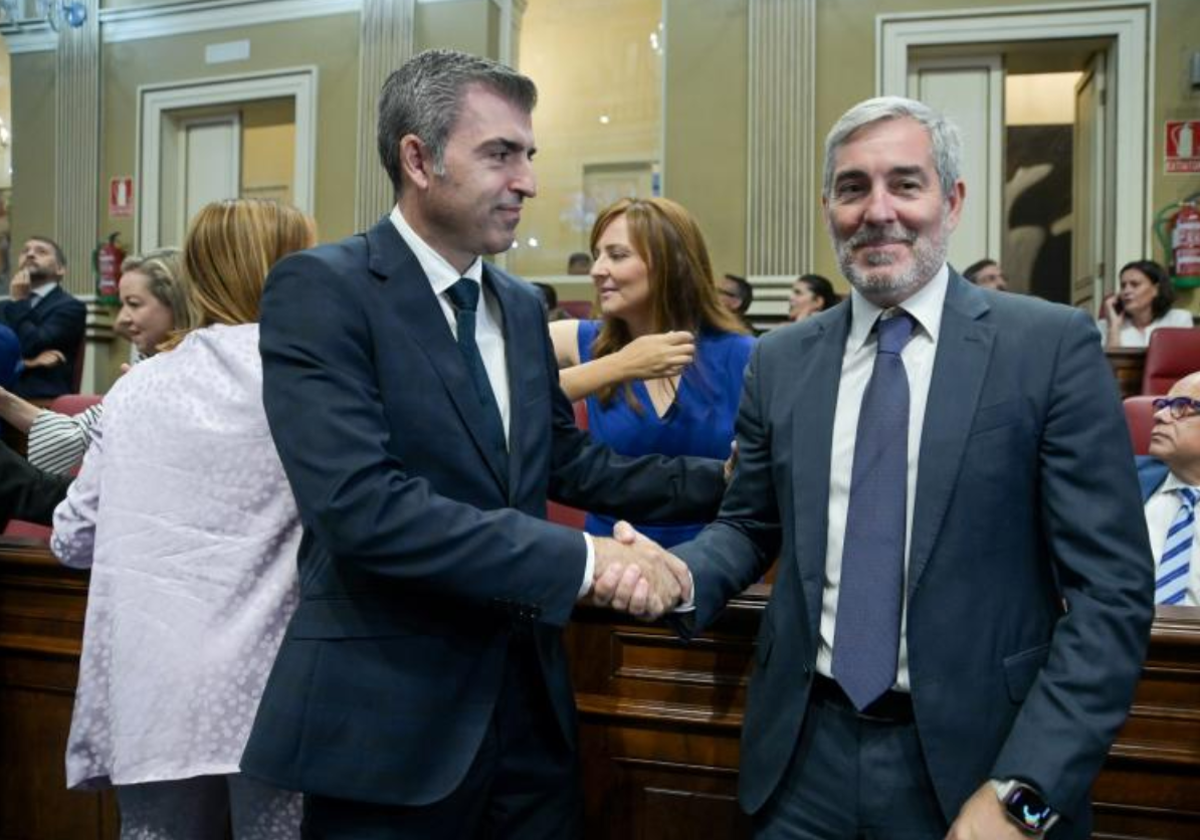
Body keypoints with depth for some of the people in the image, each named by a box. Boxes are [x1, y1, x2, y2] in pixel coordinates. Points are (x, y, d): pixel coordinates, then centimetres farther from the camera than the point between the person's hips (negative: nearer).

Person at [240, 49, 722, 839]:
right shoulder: (320, 290, -13)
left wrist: (723, 481, 7)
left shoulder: (520, 305, 9)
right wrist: (583, 559, -25)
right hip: (390, 712, -6)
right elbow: (361, 506, -25)